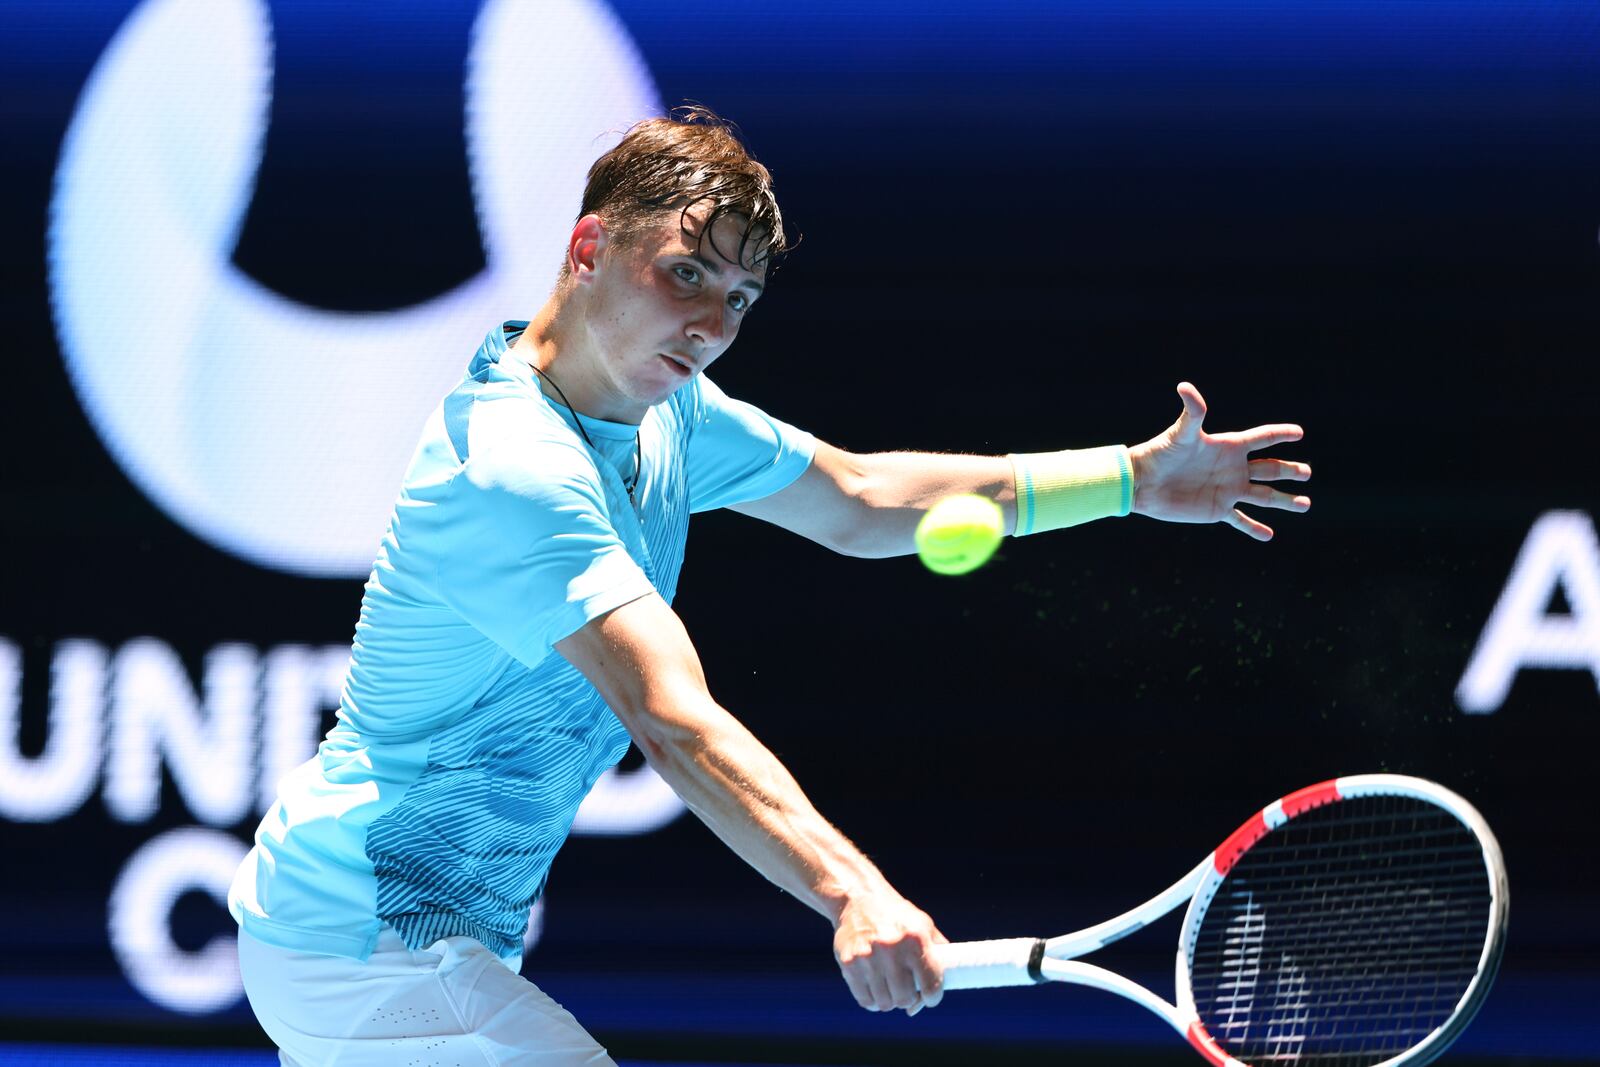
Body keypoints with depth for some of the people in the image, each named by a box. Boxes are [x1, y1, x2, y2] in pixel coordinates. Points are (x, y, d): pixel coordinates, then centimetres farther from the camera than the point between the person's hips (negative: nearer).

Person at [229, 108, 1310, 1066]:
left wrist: (1132, 478, 13)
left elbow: (853, 500, 18)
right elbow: (674, 722, -39)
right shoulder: (514, 471, -27)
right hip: (370, 950, -11)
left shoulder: (662, 411, 5)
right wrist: (847, 888, -53)